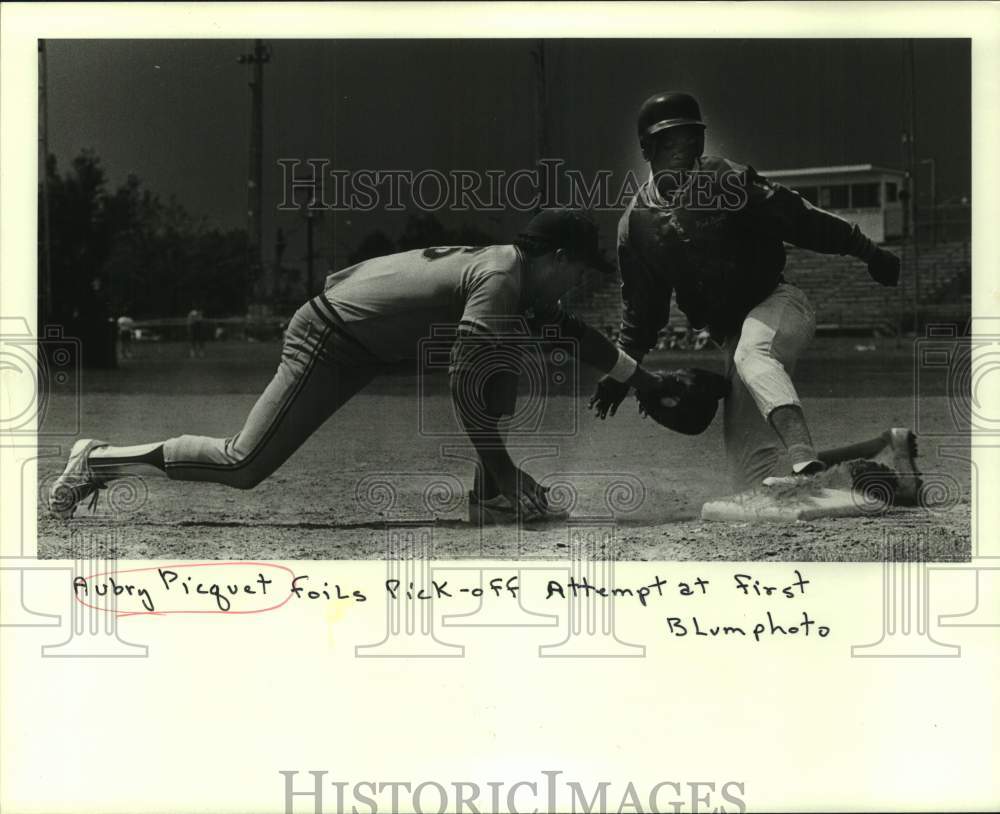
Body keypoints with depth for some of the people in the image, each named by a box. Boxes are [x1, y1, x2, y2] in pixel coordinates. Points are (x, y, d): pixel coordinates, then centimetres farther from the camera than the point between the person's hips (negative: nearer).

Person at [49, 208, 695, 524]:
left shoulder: (520, 274, 5)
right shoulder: (501, 279, -24)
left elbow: (576, 334, 20)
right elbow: (463, 382, -28)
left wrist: (649, 381, 23)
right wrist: (499, 465, -23)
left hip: (371, 337, 10)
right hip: (329, 339, -10)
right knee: (244, 466, -9)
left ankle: (496, 499, 0)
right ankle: (101, 461, 3)